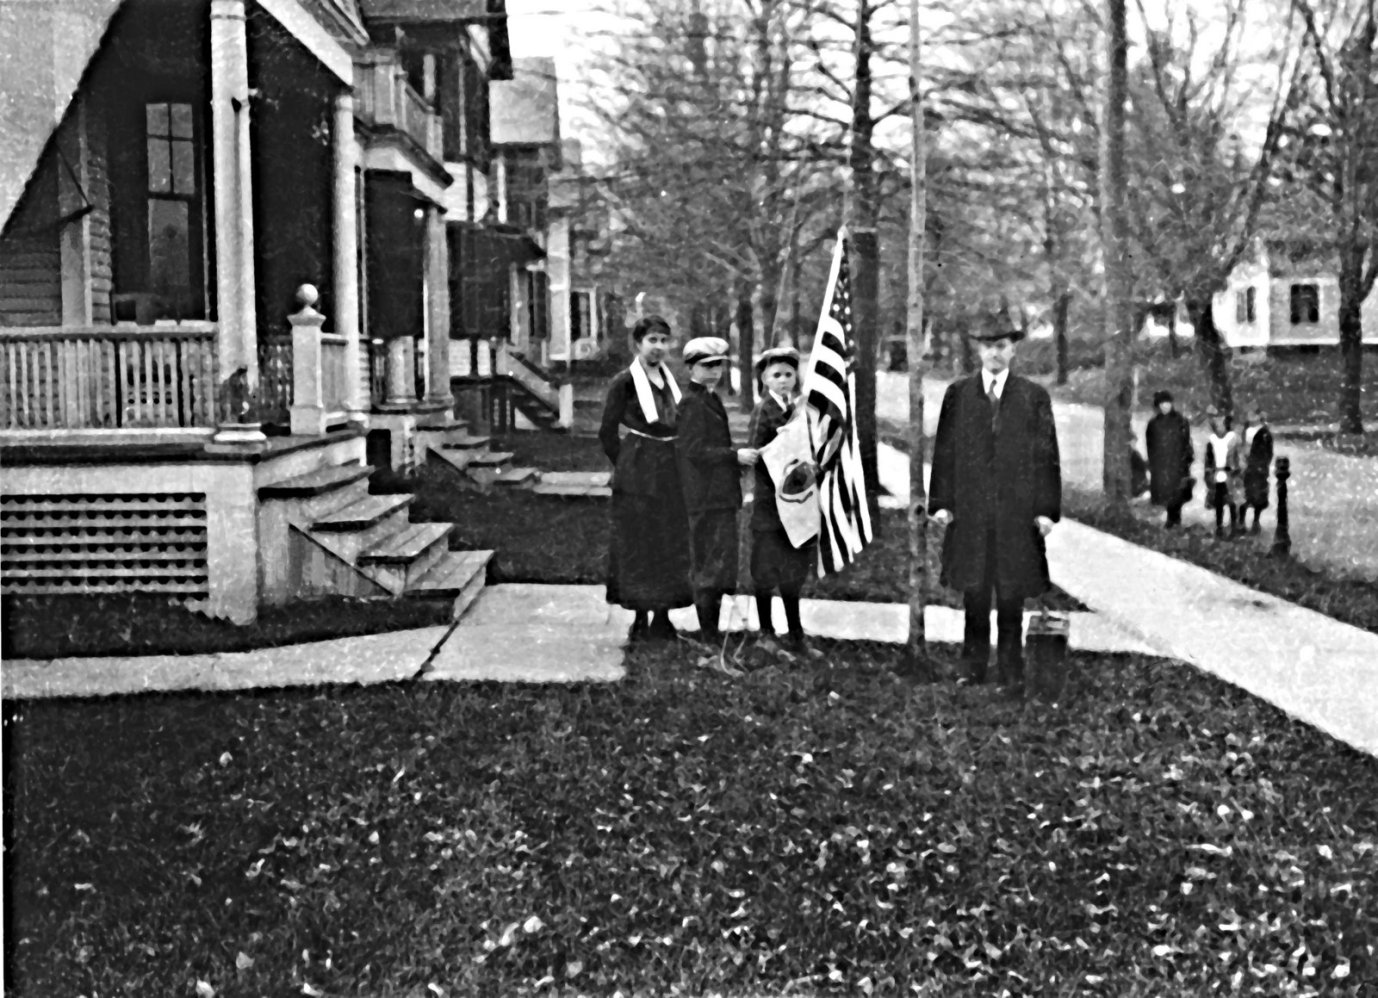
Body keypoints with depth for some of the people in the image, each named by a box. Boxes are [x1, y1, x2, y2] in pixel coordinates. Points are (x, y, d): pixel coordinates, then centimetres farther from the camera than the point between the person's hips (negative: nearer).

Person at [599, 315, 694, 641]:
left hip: (671, 471, 6)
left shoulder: (669, 379, 11)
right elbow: (607, 433, -6)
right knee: (639, 544, -2)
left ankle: (662, 617, 17)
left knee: (671, 543, 8)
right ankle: (641, 620, 6)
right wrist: (626, 466, -4)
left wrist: (679, 466, 11)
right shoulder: (625, 382, -8)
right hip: (638, 476, -6)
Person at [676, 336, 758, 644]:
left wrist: (737, 458, 13)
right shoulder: (692, 402, -14)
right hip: (707, 496, -10)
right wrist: (735, 455, -21)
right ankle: (708, 631, 1)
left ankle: (712, 628, 23)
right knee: (710, 562, -5)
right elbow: (694, 449, -21)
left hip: (719, 494, 10)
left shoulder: (710, 399, 17)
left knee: (718, 561, 15)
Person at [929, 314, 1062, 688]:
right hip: (969, 513, 1)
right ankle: (972, 671, 14)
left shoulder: (1034, 397, 4)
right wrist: (941, 502, 1)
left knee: (1012, 595, 4)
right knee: (973, 594, 4)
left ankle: (1012, 672, 14)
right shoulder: (958, 394, 6)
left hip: (1017, 513, 0)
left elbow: (1046, 455, 3)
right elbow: (944, 451, 7)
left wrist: (1046, 509, -3)